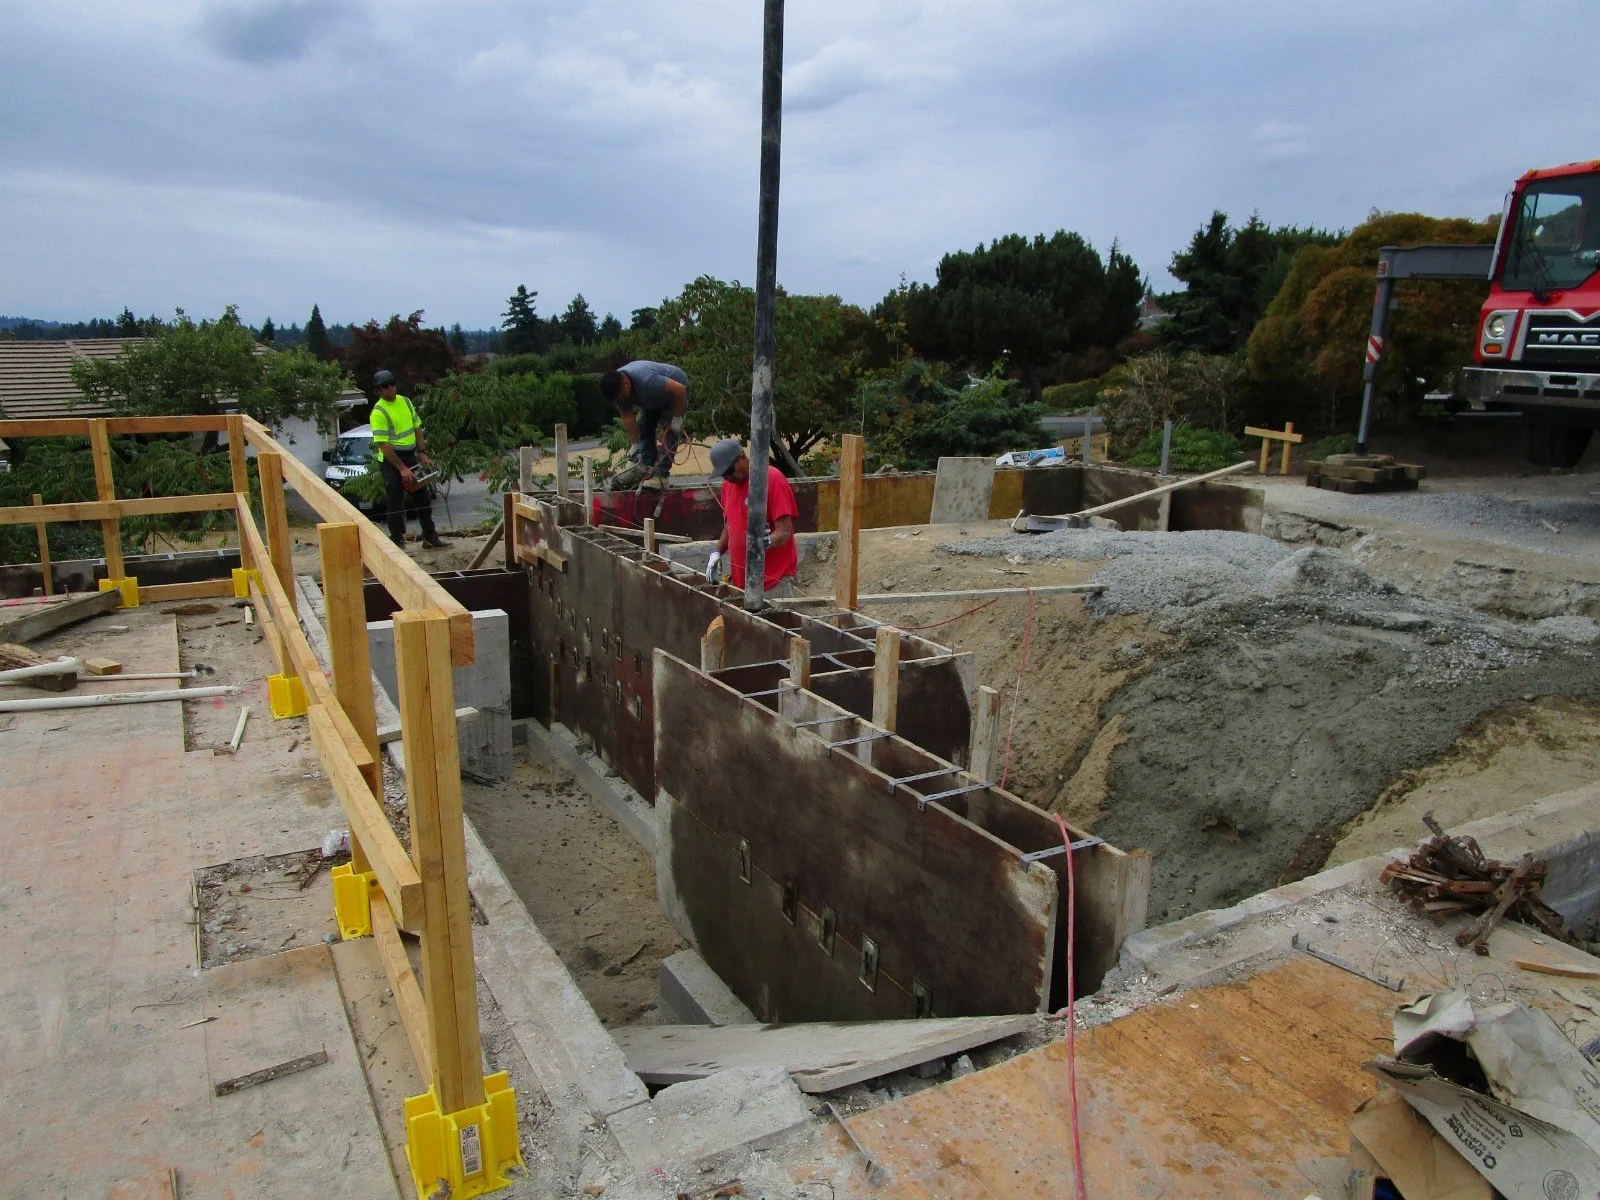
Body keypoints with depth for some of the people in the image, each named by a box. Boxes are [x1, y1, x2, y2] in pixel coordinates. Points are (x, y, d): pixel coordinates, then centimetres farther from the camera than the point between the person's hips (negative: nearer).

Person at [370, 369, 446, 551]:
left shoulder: (405, 401, 6)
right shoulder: (379, 412, -16)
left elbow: (417, 428, 14)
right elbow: (383, 444, -20)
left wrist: (422, 452, 4)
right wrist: (402, 468, -23)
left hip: (410, 455, 7)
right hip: (392, 460, -7)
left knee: (423, 497, 12)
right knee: (396, 503, -2)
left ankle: (429, 536, 23)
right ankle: (397, 542, 6)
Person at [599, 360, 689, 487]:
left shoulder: (647, 381, -44)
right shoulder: (616, 387, -20)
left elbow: (680, 389, -37)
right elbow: (627, 416, -12)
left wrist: (677, 419, -28)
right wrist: (636, 447, -13)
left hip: (675, 390, -7)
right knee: (644, 426, -1)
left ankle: (661, 475, -20)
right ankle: (647, 467, 2)